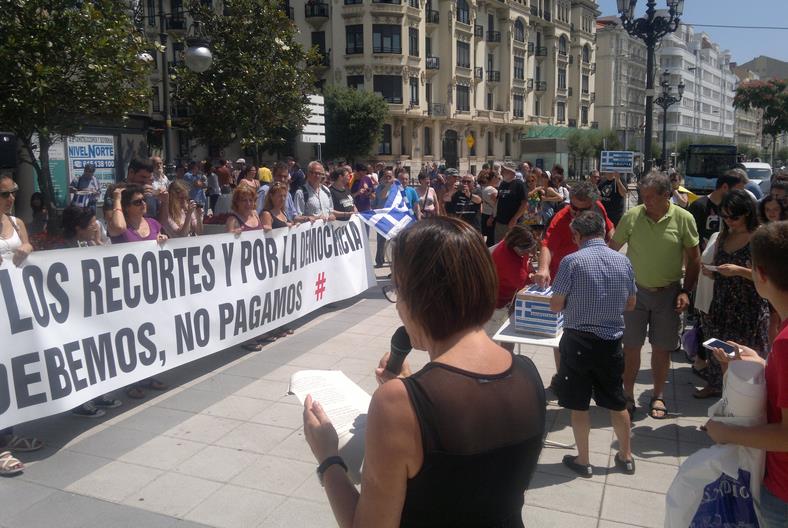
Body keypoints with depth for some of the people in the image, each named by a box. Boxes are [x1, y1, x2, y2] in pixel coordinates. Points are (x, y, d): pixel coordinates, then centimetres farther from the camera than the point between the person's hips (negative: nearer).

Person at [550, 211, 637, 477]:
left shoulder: (572, 261, -14)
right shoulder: (623, 261, -1)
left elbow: (555, 306, -10)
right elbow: (630, 304, 9)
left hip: (578, 341, -4)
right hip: (611, 341, 4)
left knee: (579, 405, 10)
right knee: (617, 402, 19)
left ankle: (583, 461, 22)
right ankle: (625, 456, 34)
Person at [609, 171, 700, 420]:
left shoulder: (683, 219, -9)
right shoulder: (631, 216, -9)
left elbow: (694, 258, -1)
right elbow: (611, 249, 0)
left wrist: (685, 291, -6)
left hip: (667, 293, 0)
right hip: (635, 290, 0)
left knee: (661, 348, 10)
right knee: (631, 346, 6)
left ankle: (658, 397, 27)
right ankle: (628, 395, 21)